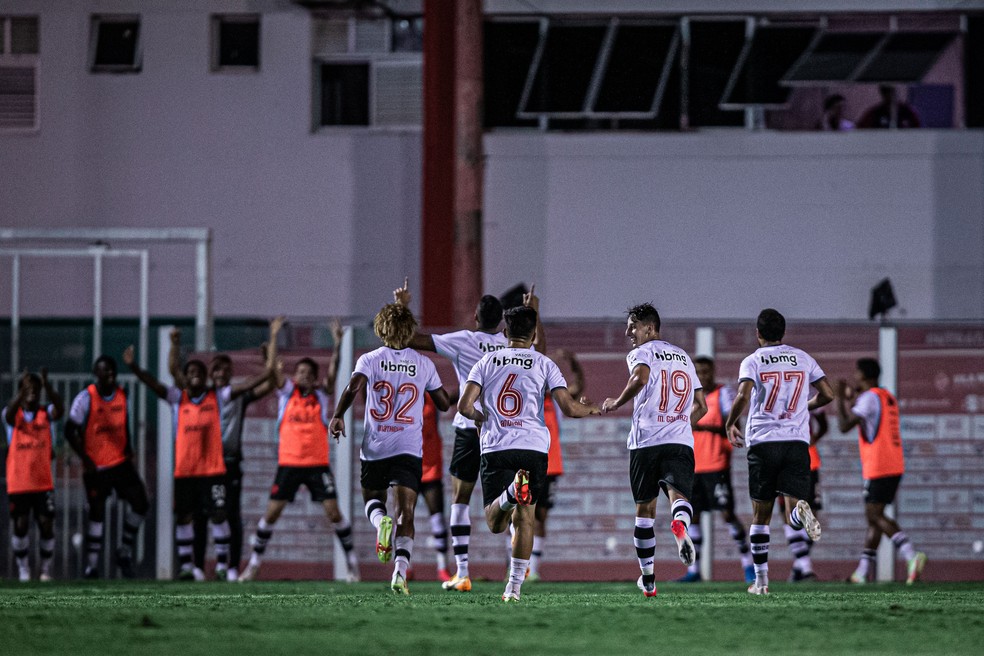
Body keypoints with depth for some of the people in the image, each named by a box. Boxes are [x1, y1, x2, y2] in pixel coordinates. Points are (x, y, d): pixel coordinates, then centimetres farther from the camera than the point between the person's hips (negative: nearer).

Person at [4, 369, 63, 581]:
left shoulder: (46, 413, 3)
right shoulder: (14, 414, 1)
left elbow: (60, 408, -19)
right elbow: (10, 413, -23)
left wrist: (47, 386, -35)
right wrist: (22, 391, -40)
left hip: (43, 482, 0)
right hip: (18, 482, 0)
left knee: (46, 524, -2)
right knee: (20, 525, 0)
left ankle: (46, 569, 10)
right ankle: (23, 568, 14)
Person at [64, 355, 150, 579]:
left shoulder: (122, 395, 7)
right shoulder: (86, 398, -10)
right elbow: (70, 431, -10)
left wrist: (129, 450, 6)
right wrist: (85, 458, -14)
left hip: (121, 462, 5)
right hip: (96, 467, -5)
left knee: (140, 504, -4)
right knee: (97, 513, -1)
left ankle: (125, 552, 12)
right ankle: (91, 566, 7)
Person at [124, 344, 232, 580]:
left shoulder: (216, 398, 4)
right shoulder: (177, 398, 2)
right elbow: (154, 384, -9)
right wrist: (133, 367, -22)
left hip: (213, 469, -1)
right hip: (184, 470, 1)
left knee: (218, 515, -5)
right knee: (183, 516, 3)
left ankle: (222, 565, 2)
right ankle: (186, 565, 11)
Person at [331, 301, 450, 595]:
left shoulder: (370, 360, 1)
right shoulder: (424, 364, 5)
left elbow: (354, 387, -17)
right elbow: (444, 404, 11)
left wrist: (337, 416, -11)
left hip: (375, 447, 0)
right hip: (409, 449, 0)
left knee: (372, 499, 21)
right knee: (406, 513, -2)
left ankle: (381, 521, -15)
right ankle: (401, 572, -20)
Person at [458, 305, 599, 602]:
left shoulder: (487, 362, 9)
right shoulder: (544, 364, 5)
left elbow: (464, 405, 0)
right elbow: (569, 408, -3)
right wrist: (594, 408, 19)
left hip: (495, 447, 0)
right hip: (533, 447, 0)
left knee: (495, 523, -2)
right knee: (524, 518, 9)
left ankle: (511, 492, -36)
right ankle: (514, 586, 1)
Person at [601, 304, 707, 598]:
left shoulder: (640, 353, 2)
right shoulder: (683, 356, 22)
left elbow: (641, 377, -22)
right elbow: (701, 407, 25)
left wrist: (616, 403, -8)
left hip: (646, 441, -3)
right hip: (681, 440, 3)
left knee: (645, 509, 10)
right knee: (678, 493, -15)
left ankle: (648, 580, 16)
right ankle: (680, 525, -53)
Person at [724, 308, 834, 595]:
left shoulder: (752, 362, 1)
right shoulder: (803, 358, 11)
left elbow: (743, 396, -15)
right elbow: (827, 394, 9)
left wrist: (730, 424, 1)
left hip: (762, 441, -1)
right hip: (797, 440, 1)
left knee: (761, 513, 11)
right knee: (792, 514, -3)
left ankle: (761, 579, 11)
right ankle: (801, 512, -41)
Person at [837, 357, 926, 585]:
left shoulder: (869, 398, -11)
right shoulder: (889, 397, 18)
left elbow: (844, 426, -14)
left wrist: (840, 399, -2)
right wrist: (852, 399, 37)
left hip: (878, 468, -9)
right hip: (895, 466, 9)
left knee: (875, 515, -10)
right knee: (874, 517, 13)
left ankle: (911, 555, -29)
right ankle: (863, 571, 16)